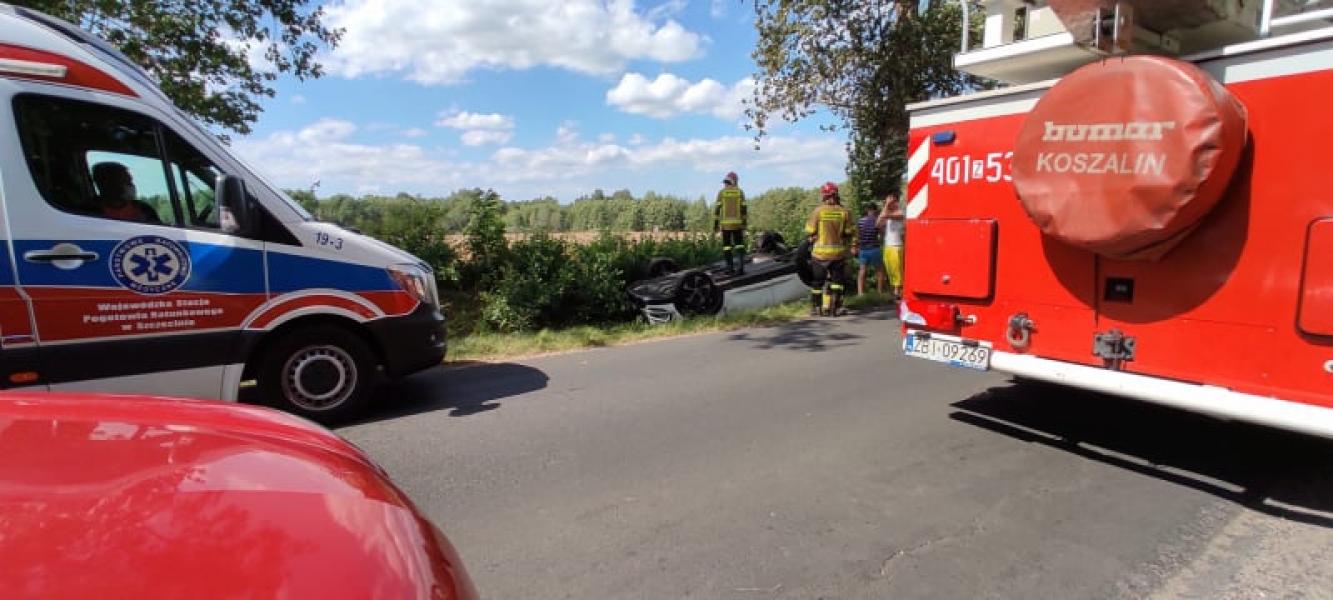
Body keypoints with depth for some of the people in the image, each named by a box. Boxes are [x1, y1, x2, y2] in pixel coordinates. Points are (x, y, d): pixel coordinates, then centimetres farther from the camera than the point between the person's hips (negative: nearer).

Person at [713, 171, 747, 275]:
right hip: (737, 223, 1)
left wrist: (715, 224, 0)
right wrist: (744, 223, 5)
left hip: (725, 224, -1)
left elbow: (717, 209, -5)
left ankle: (730, 267, 3)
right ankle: (740, 265, -10)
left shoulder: (721, 192, -1)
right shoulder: (740, 192, 3)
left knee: (727, 245, 7)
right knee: (739, 245, 5)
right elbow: (743, 209, 0)